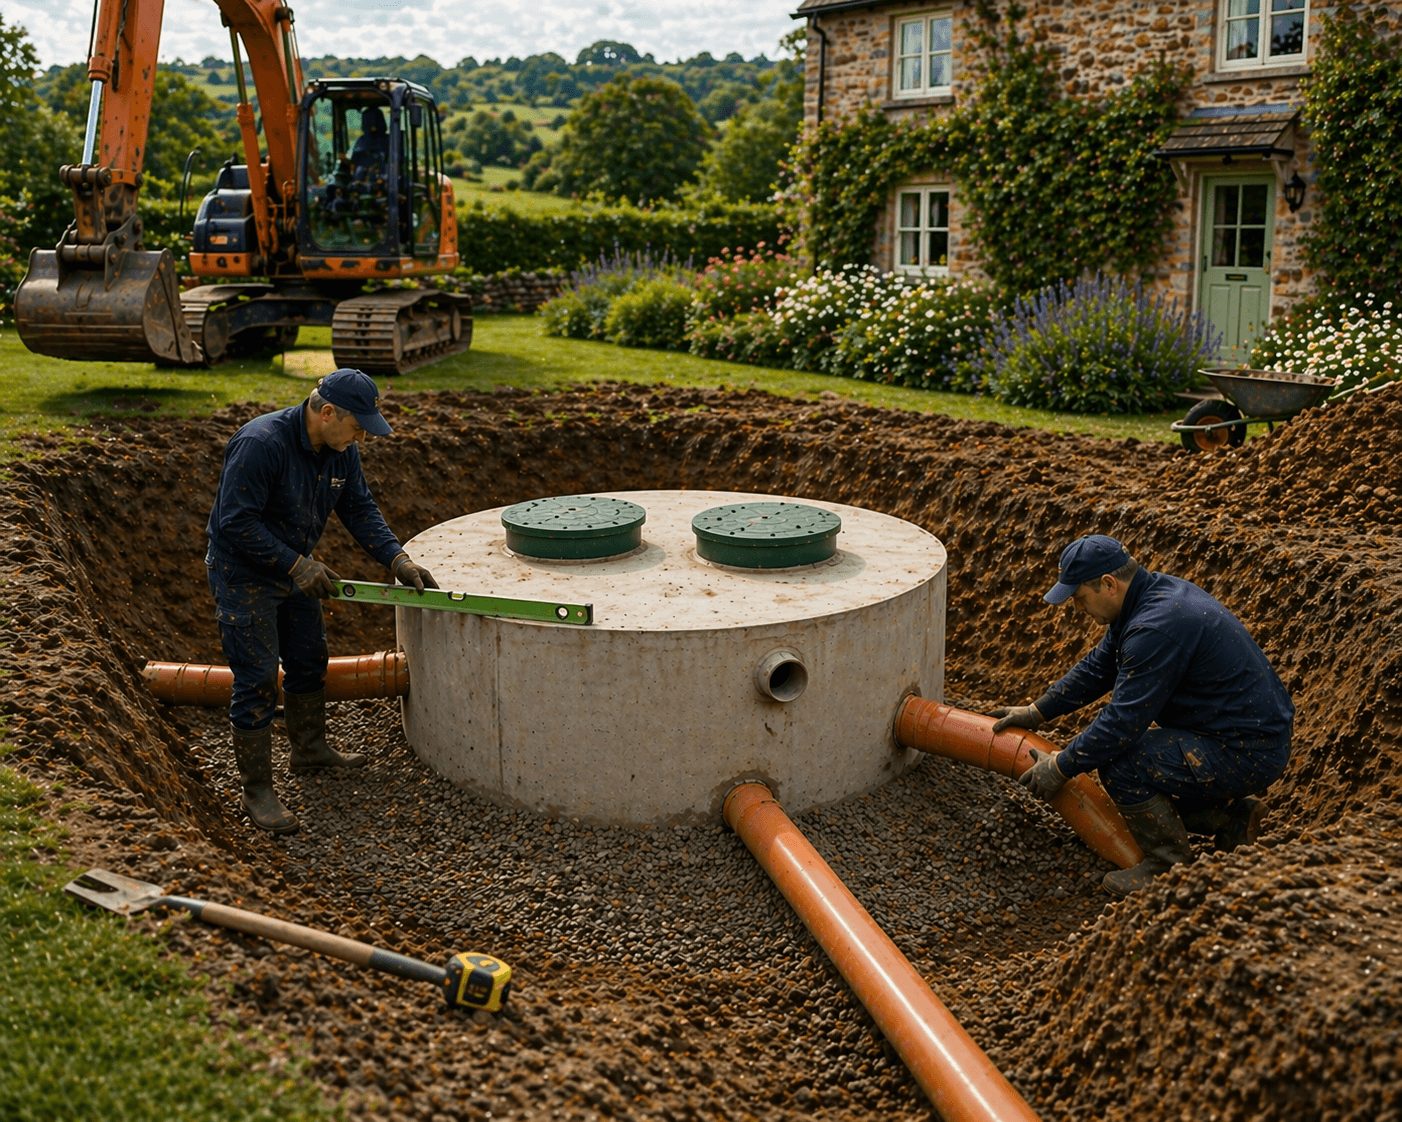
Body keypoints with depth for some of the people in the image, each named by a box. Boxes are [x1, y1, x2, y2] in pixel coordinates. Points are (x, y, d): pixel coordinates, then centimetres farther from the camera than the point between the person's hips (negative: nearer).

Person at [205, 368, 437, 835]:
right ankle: (257, 791, 4)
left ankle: (310, 749, 43)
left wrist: (398, 559, -13)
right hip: (243, 574, -9)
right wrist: (297, 565, -27)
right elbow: (236, 523, -30)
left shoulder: (340, 449, -5)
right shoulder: (261, 443, -31)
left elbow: (360, 508, 0)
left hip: (294, 569, 9)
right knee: (257, 681, -6)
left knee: (309, 661, 21)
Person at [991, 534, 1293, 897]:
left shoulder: (1157, 626, -26)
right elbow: (1097, 667, 18)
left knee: (1120, 763, -21)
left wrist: (1060, 767, -13)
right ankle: (1230, 817, 17)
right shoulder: (1151, 593, 5)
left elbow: (1124, 719, -24)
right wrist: (1036, 712, 19)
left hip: (1246, 754, -11)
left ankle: (1171, 866, -3)